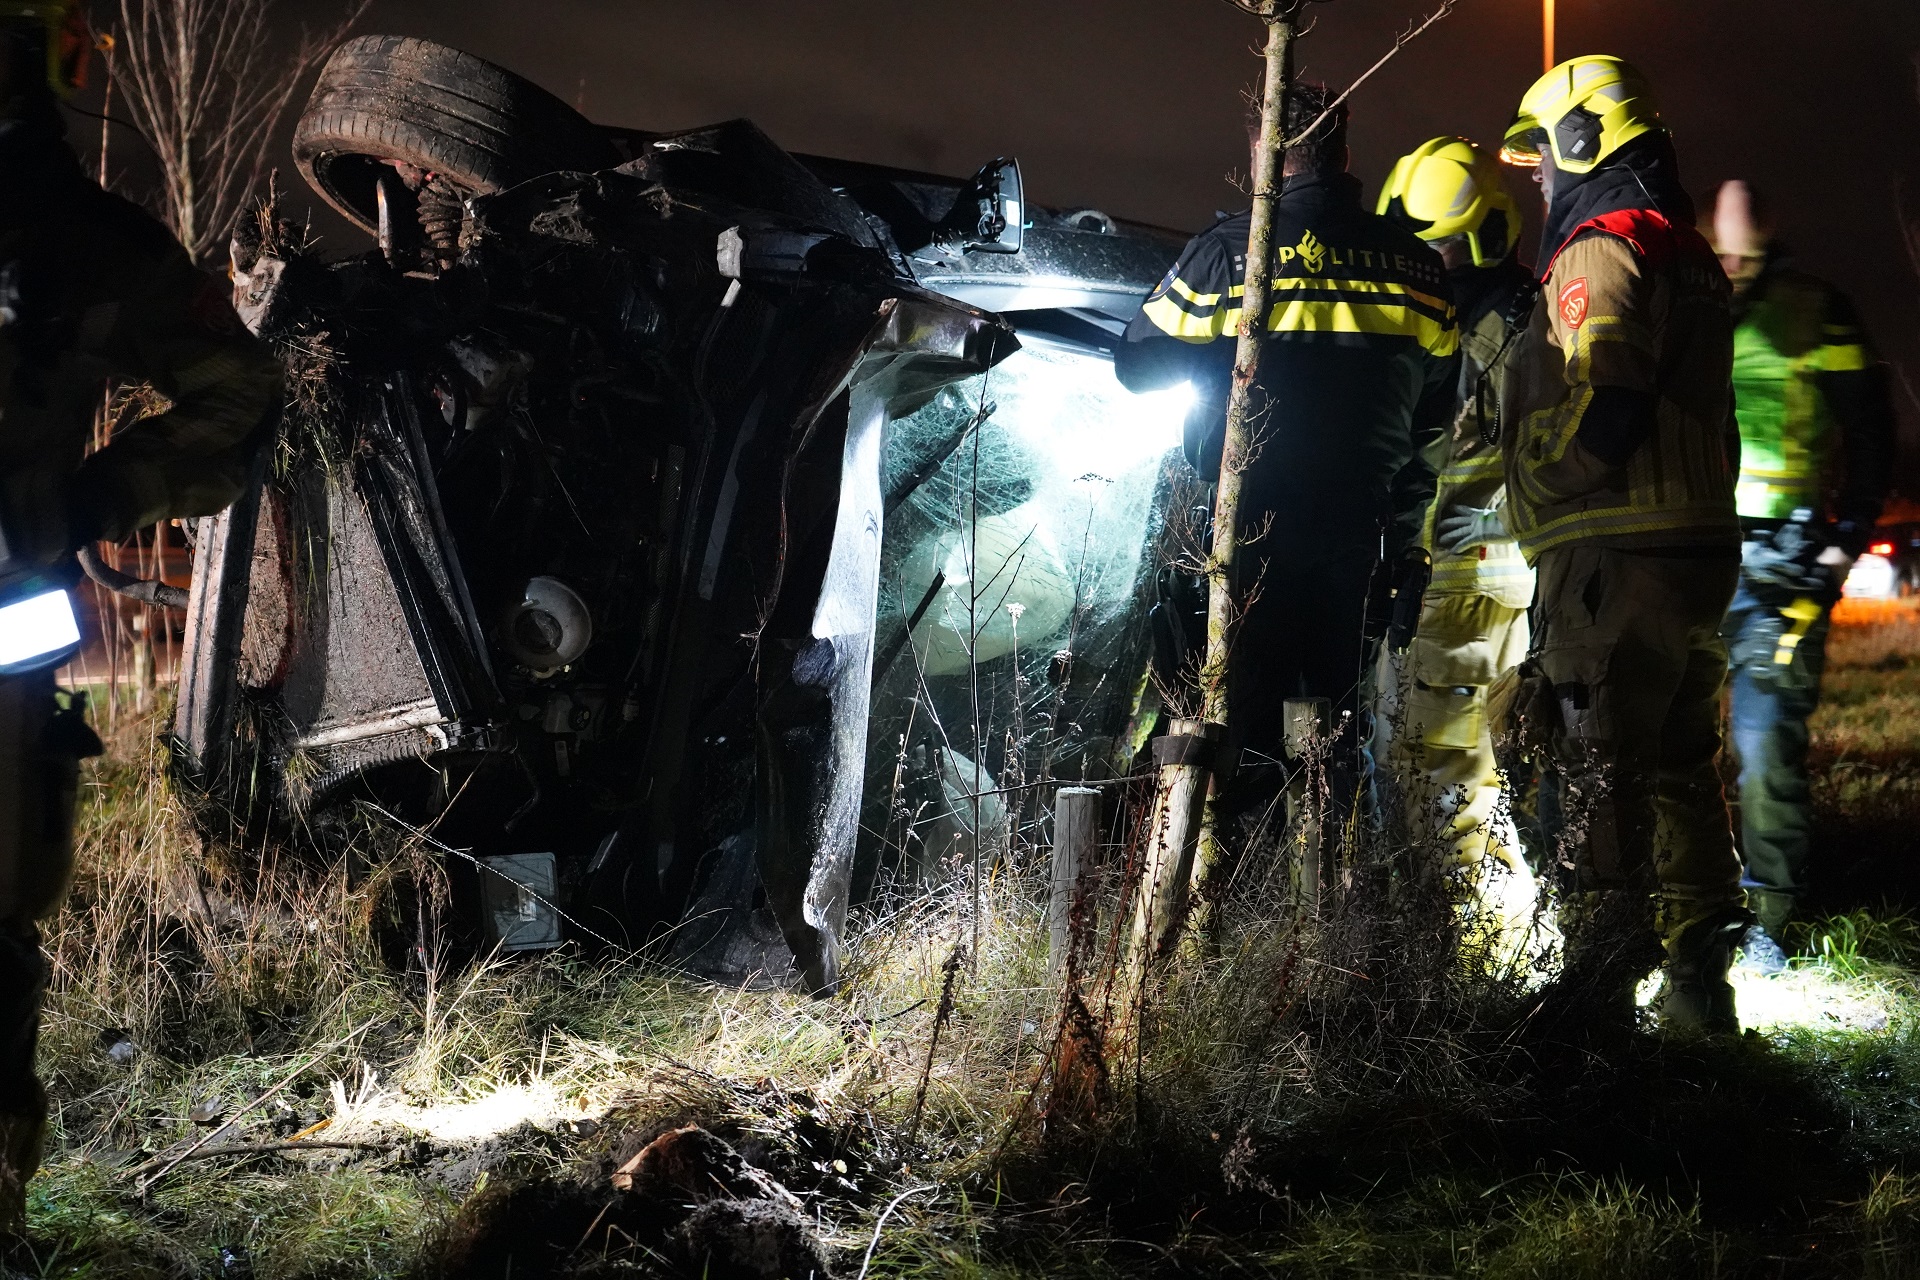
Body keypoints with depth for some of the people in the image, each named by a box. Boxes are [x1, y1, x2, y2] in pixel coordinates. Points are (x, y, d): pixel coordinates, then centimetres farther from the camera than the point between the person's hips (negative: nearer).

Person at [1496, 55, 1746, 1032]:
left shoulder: (1599, 250, -10)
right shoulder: (1688, 255, 22)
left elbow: (1599, 406, -22)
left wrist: (1535, 485, -8)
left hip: (1618, 556, -10)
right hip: (1700, 546, 10)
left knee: (1598, 776, -6)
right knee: (1682, 762, 15)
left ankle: (1599, 992, -3)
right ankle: (1699, 978, 23)